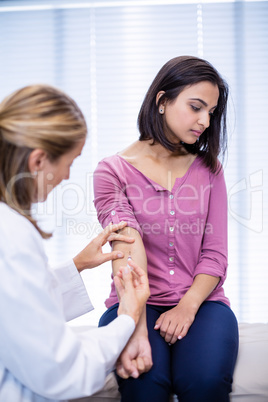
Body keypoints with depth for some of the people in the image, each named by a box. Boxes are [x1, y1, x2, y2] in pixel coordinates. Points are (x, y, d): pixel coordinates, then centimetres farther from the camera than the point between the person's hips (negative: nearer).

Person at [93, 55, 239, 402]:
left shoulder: (208, 168, 11)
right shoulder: (113, 171, 0)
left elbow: (215, 255, 4)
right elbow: (128, 252, -17)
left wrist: (187, 307, -15)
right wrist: (137, 332, -30)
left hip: (201, 302, 3)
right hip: (137, 304, -2)